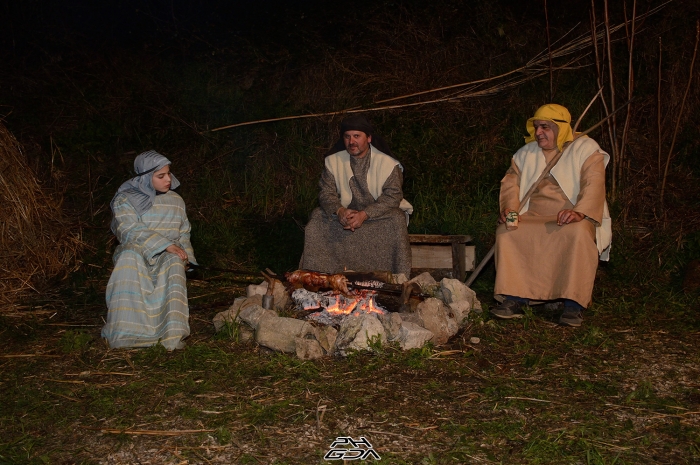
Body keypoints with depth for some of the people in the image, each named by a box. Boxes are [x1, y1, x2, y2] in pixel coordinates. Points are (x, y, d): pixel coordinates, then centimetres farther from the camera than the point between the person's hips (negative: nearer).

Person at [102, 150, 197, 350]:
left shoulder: (176, 201, 14)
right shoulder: (125, 200, 1)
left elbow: (183, 234, 18)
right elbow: (131, 232, -13)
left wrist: (185, 255, -4)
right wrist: (165, 245, -23)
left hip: (167, 257, 2)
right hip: (135, 254, -2)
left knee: (174, 262, -35)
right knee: (129, 256, -38)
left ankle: (173, 333, -45)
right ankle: (127, 331, -41)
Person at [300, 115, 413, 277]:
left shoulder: (387, 163, -10)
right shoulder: (333, 161, 1)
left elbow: (393, 196, -18)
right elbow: (326, 193, -4)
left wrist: (365, 215, -31)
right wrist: (339, 211, -27)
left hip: (379, 214, -3)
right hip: (345, 213, 3)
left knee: (397, 219, -34)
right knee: (317, 217, -20)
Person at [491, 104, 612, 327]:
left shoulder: (585, 148, -1)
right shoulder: (526, 153, 15)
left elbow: (593, 184, -15)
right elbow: (511, 182, 10)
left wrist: (579, 212, -34)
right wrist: (510, 208, -12)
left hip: (575, 220, -4)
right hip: (534, 220, 4)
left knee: (578, 233, -38)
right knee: (506, 231, -23)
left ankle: (574, 304, -34)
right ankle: (514, 299, -24)